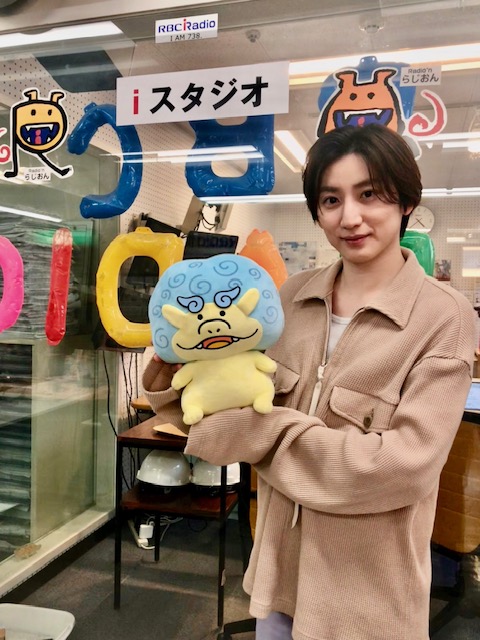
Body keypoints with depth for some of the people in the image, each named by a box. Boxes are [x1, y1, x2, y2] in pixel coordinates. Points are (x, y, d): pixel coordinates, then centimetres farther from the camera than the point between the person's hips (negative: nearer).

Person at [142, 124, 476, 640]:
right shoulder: (293, 296, -4)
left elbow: (407, 465, -23)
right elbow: (234, 409, 3)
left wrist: (269, 432, -21)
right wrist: (168, 379, -15)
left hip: (368, 589, -3)